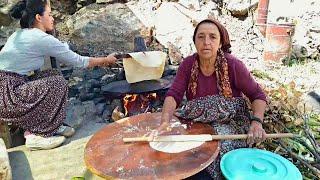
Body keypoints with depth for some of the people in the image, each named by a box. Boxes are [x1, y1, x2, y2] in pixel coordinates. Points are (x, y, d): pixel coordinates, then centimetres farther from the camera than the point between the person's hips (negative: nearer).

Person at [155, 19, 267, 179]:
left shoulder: (233, 65, -14)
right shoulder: (187, 64, -6)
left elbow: (258, 95, -8)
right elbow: (174, 95, -14)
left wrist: (257, 122, -27)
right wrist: (165, 121, -33)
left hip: (229, 122, -2)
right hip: (197, 121, 3)